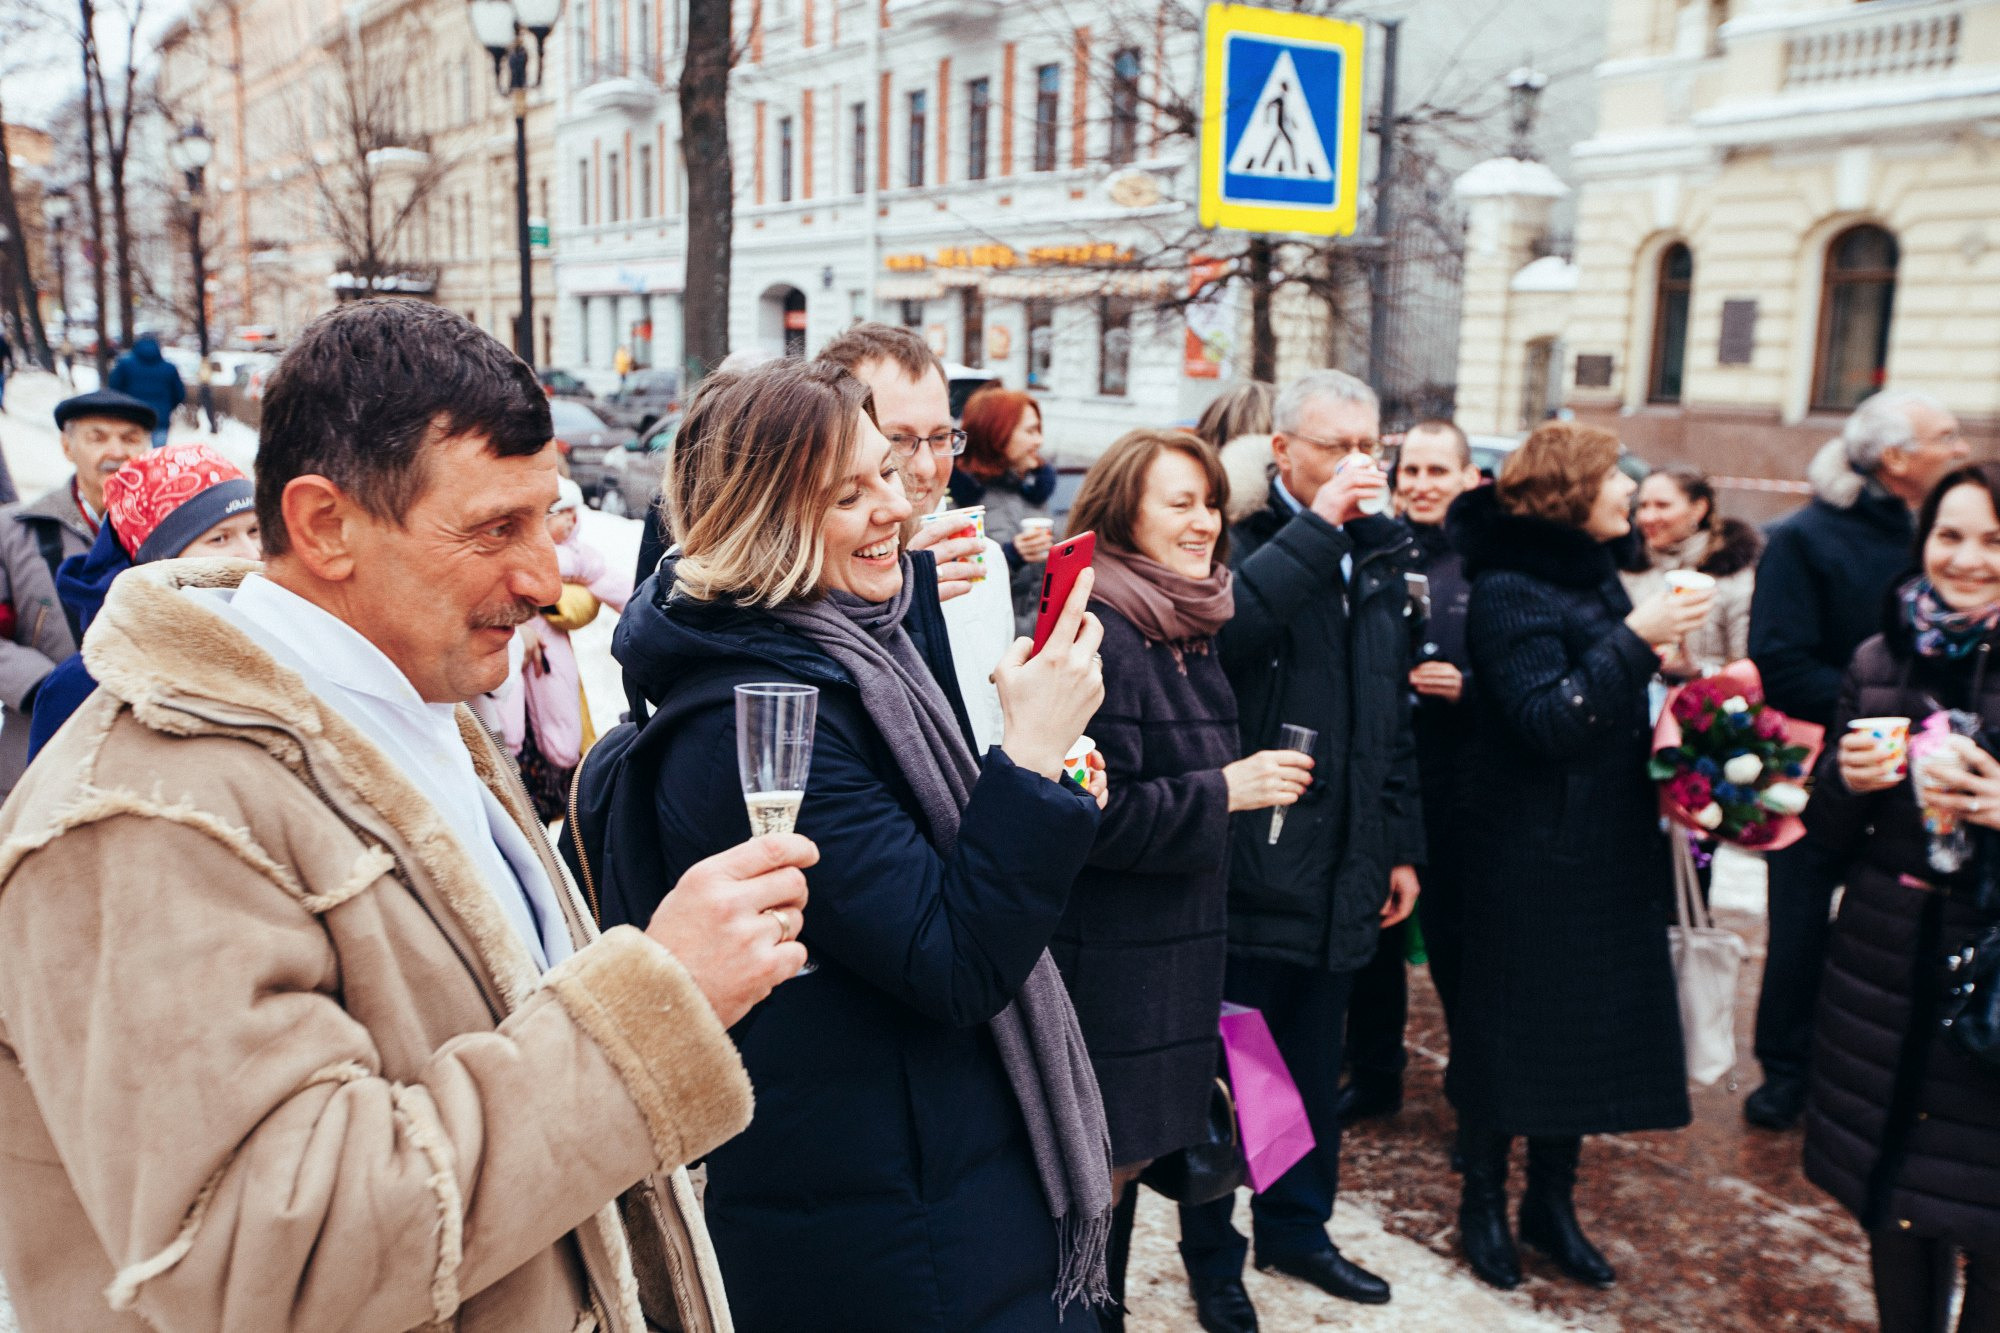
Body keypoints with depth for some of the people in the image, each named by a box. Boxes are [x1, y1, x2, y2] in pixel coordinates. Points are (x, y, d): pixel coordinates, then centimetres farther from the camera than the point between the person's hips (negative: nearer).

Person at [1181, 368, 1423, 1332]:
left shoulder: (1379, 555, 12)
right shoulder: (1241, 537, -8)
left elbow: (1395, 715, 17)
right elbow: (1221, 627, -32)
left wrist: (1402, 845, 16)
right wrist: (1316, 528, -25)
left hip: (1341, 866, 6)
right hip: (1248, 859, -6)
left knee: (1315, 1064, 19)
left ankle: (1296, 1228, 38)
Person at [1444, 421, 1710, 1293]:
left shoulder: (1596, 577, 11)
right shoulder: (1508, 592, -14)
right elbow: (1549, 722, -23)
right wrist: (1634, 640, -25)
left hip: (1607, 853, 8)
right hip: (1531, 854, -8)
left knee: (1586, 1027, 14)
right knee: (1510, 1028, 5)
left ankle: (1551, 1202, 30)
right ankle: (1483, 1203, 23)